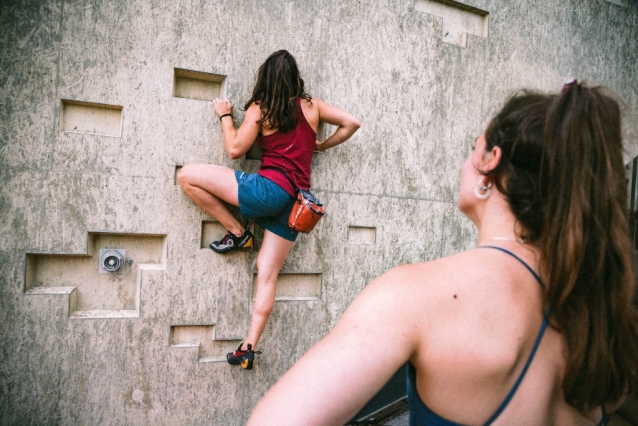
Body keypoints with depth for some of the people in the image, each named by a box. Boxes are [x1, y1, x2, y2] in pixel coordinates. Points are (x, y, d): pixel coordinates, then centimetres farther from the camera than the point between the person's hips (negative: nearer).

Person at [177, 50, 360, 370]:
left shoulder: (260, 109, 2)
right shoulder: (312, 106, 13)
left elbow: (235, 149, 3)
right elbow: (351, 123, 14)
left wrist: (225, 115, 17)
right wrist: (321, 145, 22)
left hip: (268, 190, -6)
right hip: (295, 202, 6)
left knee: (187, 176, 1)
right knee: (267, 276, 9)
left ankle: (237, 233, 5)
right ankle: (249, 348, 8)